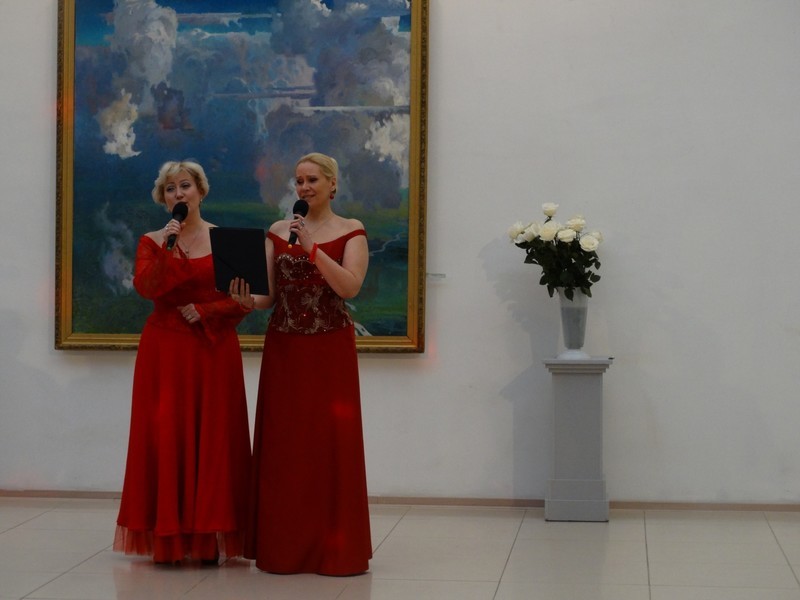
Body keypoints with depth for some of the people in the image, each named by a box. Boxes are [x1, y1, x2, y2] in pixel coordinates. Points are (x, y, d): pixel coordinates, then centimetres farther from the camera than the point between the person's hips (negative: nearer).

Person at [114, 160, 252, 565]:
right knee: (165, 435, -3)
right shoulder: (152, 241, 7)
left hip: (213, 348, -1)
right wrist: (165, 247, -18)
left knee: (213, 437, -2)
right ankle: (167, 539, 3)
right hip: (164, 349, 1)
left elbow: (243, 299, 1)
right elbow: (146, 288, -10)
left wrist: (204, 312, -10)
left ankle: (209, 537, 3)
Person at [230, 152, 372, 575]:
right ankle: (283, 545, 11)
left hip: (331, 351, -3)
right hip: (284, 349, 3)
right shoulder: (277, 232, 9)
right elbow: (268, 295, 5)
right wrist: (248, 300, -16)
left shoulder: (351, 232, 1)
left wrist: (312, 249, -20)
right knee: (283, 445, 3)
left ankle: (334, 547, 5)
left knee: (330, 444, -3)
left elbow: (349, 287, -13)